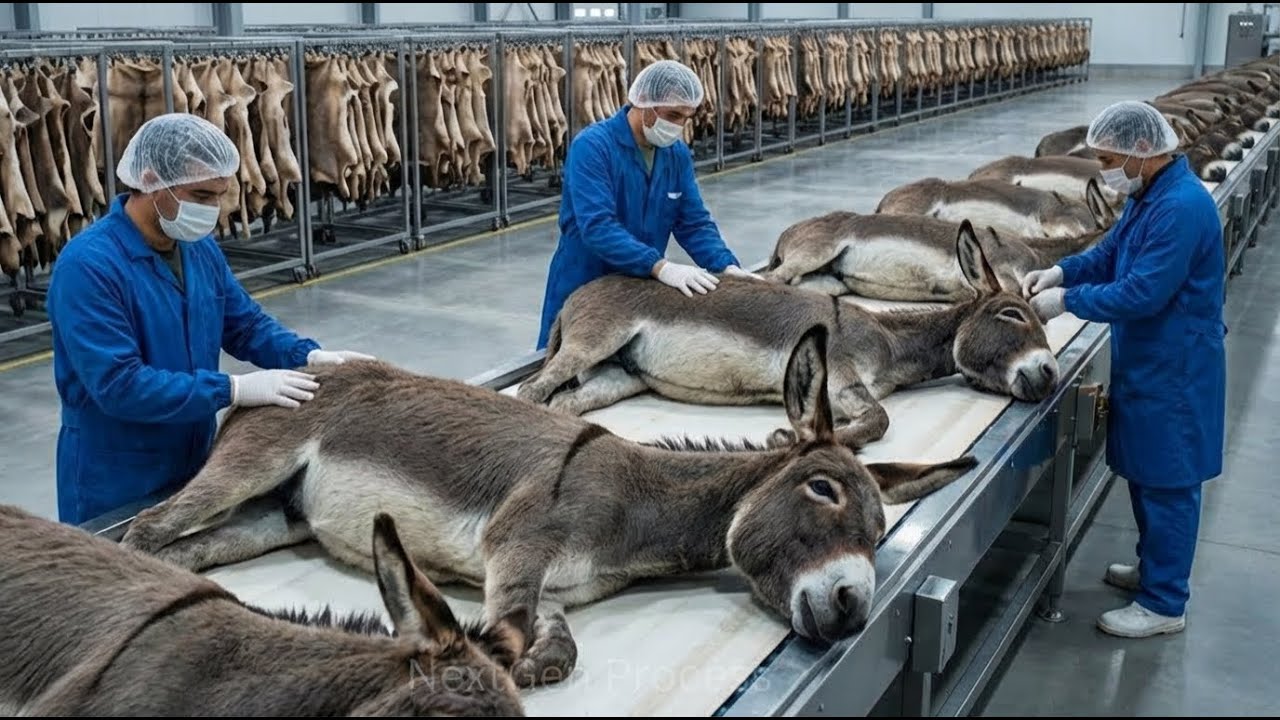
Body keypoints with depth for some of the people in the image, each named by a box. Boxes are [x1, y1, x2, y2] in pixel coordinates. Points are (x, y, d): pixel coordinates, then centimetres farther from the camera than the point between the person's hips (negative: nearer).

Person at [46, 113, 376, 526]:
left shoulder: (200, 246, 1)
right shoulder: (88, 265, -23)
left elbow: (246, 324, 9)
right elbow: (118, 385, -28)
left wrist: (308, 356, -10)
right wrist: (234, 390, -30)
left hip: (195, 466, 7)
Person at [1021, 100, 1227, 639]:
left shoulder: (1182, 206, -26)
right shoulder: (1149, 195, 7)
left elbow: (1142, 294, -28)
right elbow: (1109, 253, 17)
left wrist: (1067, 301, -19)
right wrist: (1060, 272, 0)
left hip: (1174, 371, -10)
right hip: (1147, 363, 10)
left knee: (1167, 484, 1)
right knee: (1145, 476, 21)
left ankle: (1164, 604, 13)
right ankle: (1155, 568, 38)